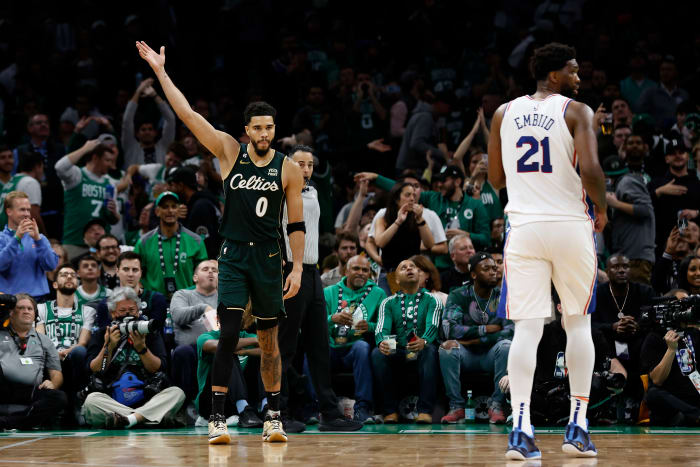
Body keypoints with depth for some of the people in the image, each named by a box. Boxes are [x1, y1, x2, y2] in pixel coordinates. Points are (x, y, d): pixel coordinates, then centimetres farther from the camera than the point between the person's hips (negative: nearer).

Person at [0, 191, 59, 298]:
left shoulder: (39, 238, 13)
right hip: (9, 297, -2)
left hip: (38, 297, 2)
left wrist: (37, 239, -12)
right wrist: (16, 238, -18)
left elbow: (51, 265, -1)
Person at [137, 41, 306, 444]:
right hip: (234, 255, -1)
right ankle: (218, 418, -11)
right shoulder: (230, 152, 0)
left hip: (269, 259, 1)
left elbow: (296, 224, 3)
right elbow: (189, 115, -4)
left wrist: (298, 267, -4)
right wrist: (161, 72, -8)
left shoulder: (288, 168, 1)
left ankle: (274, 417, 20)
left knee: (269, 342, 10)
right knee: (228, 335, -12)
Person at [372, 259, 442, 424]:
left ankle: (425, 411, -40)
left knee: (430, 350, -36)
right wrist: (382, 343, -26)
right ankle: (390, 411, -28)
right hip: (396, 352, 1)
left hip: (421, 350, -1)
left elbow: (432, 325, -7)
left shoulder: (431, 300, 12)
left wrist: (424, 341, -32)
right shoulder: (388, 303, 17)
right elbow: (382, 328, 0)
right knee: (377, 353, -30)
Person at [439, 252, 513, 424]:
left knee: (506, 345, -32)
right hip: (467, 355, 0)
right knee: (447, 346, -30)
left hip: (492, 355, 0)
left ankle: (497, 406, -27)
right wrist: (486, 329, -15)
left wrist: (474, 340, -18)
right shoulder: (458, 296, -2)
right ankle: (456, 407, -26)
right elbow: (450, 330, -17)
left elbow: (510, 331, -15)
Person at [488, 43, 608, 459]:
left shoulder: (504, 114, 9)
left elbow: (496, 179, 13)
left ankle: (521, 429, -11)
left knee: (526, 328, 1)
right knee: (579, 323, 11)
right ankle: (578, 426, 10)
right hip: (571, 225, -3)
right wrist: (601, 208, 1)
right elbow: (590, 169, -16)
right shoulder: (577, 112, -4)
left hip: (523, 226, 3)